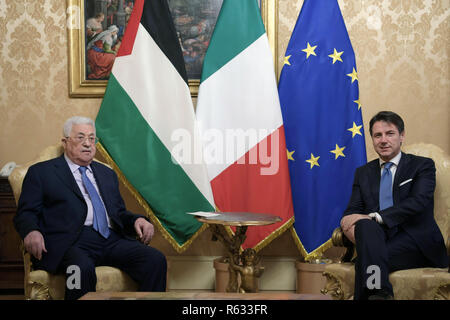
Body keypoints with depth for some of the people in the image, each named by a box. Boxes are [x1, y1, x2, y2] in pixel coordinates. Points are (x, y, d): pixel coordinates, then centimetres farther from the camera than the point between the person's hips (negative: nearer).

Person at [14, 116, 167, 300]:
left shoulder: (107, 174, 29)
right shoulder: (41, 172, 14)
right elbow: (25, 213, 7)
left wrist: (136, 220, 5)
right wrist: (31, 231, -17)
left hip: (112, 240, 5)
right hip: (71, 243, -4)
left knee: (156, 260, -23)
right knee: (83, 268, -39)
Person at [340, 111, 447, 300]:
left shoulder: (423, 165, 7)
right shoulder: (363, 172, 21)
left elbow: (418, 202, -11)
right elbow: (353, 210, 11)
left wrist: (375, 216, -23)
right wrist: (349, 222, -17)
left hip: (416, 243, -4)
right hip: (378, 240, 4)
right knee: (365, 225, -34)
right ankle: (380, 293, -42)